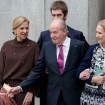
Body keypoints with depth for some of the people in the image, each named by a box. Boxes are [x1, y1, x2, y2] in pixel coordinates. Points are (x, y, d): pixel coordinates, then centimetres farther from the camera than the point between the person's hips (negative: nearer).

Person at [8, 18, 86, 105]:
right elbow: (37, 70, 4)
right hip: (53, 96, 3)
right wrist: (21, 87, -3)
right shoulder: (47, 46, 3)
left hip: (74, 96, -3)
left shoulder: (79, 45, -6)